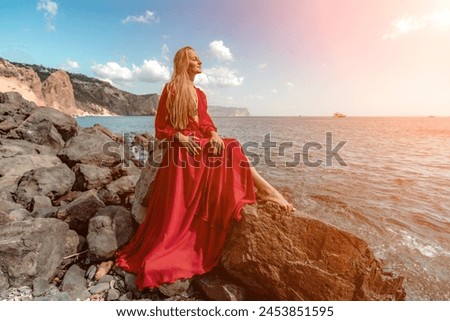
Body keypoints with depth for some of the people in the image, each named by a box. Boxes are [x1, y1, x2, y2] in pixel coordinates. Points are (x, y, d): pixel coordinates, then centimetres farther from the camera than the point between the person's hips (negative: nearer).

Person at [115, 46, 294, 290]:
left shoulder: (200, 94, 20)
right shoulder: (170, 89, -1)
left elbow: (206, 123, 12)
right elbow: (161, 128, -2)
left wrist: (214, 135, -11)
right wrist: (180, 137, -20)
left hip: (201, 145, 6)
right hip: (181, 150, -6)